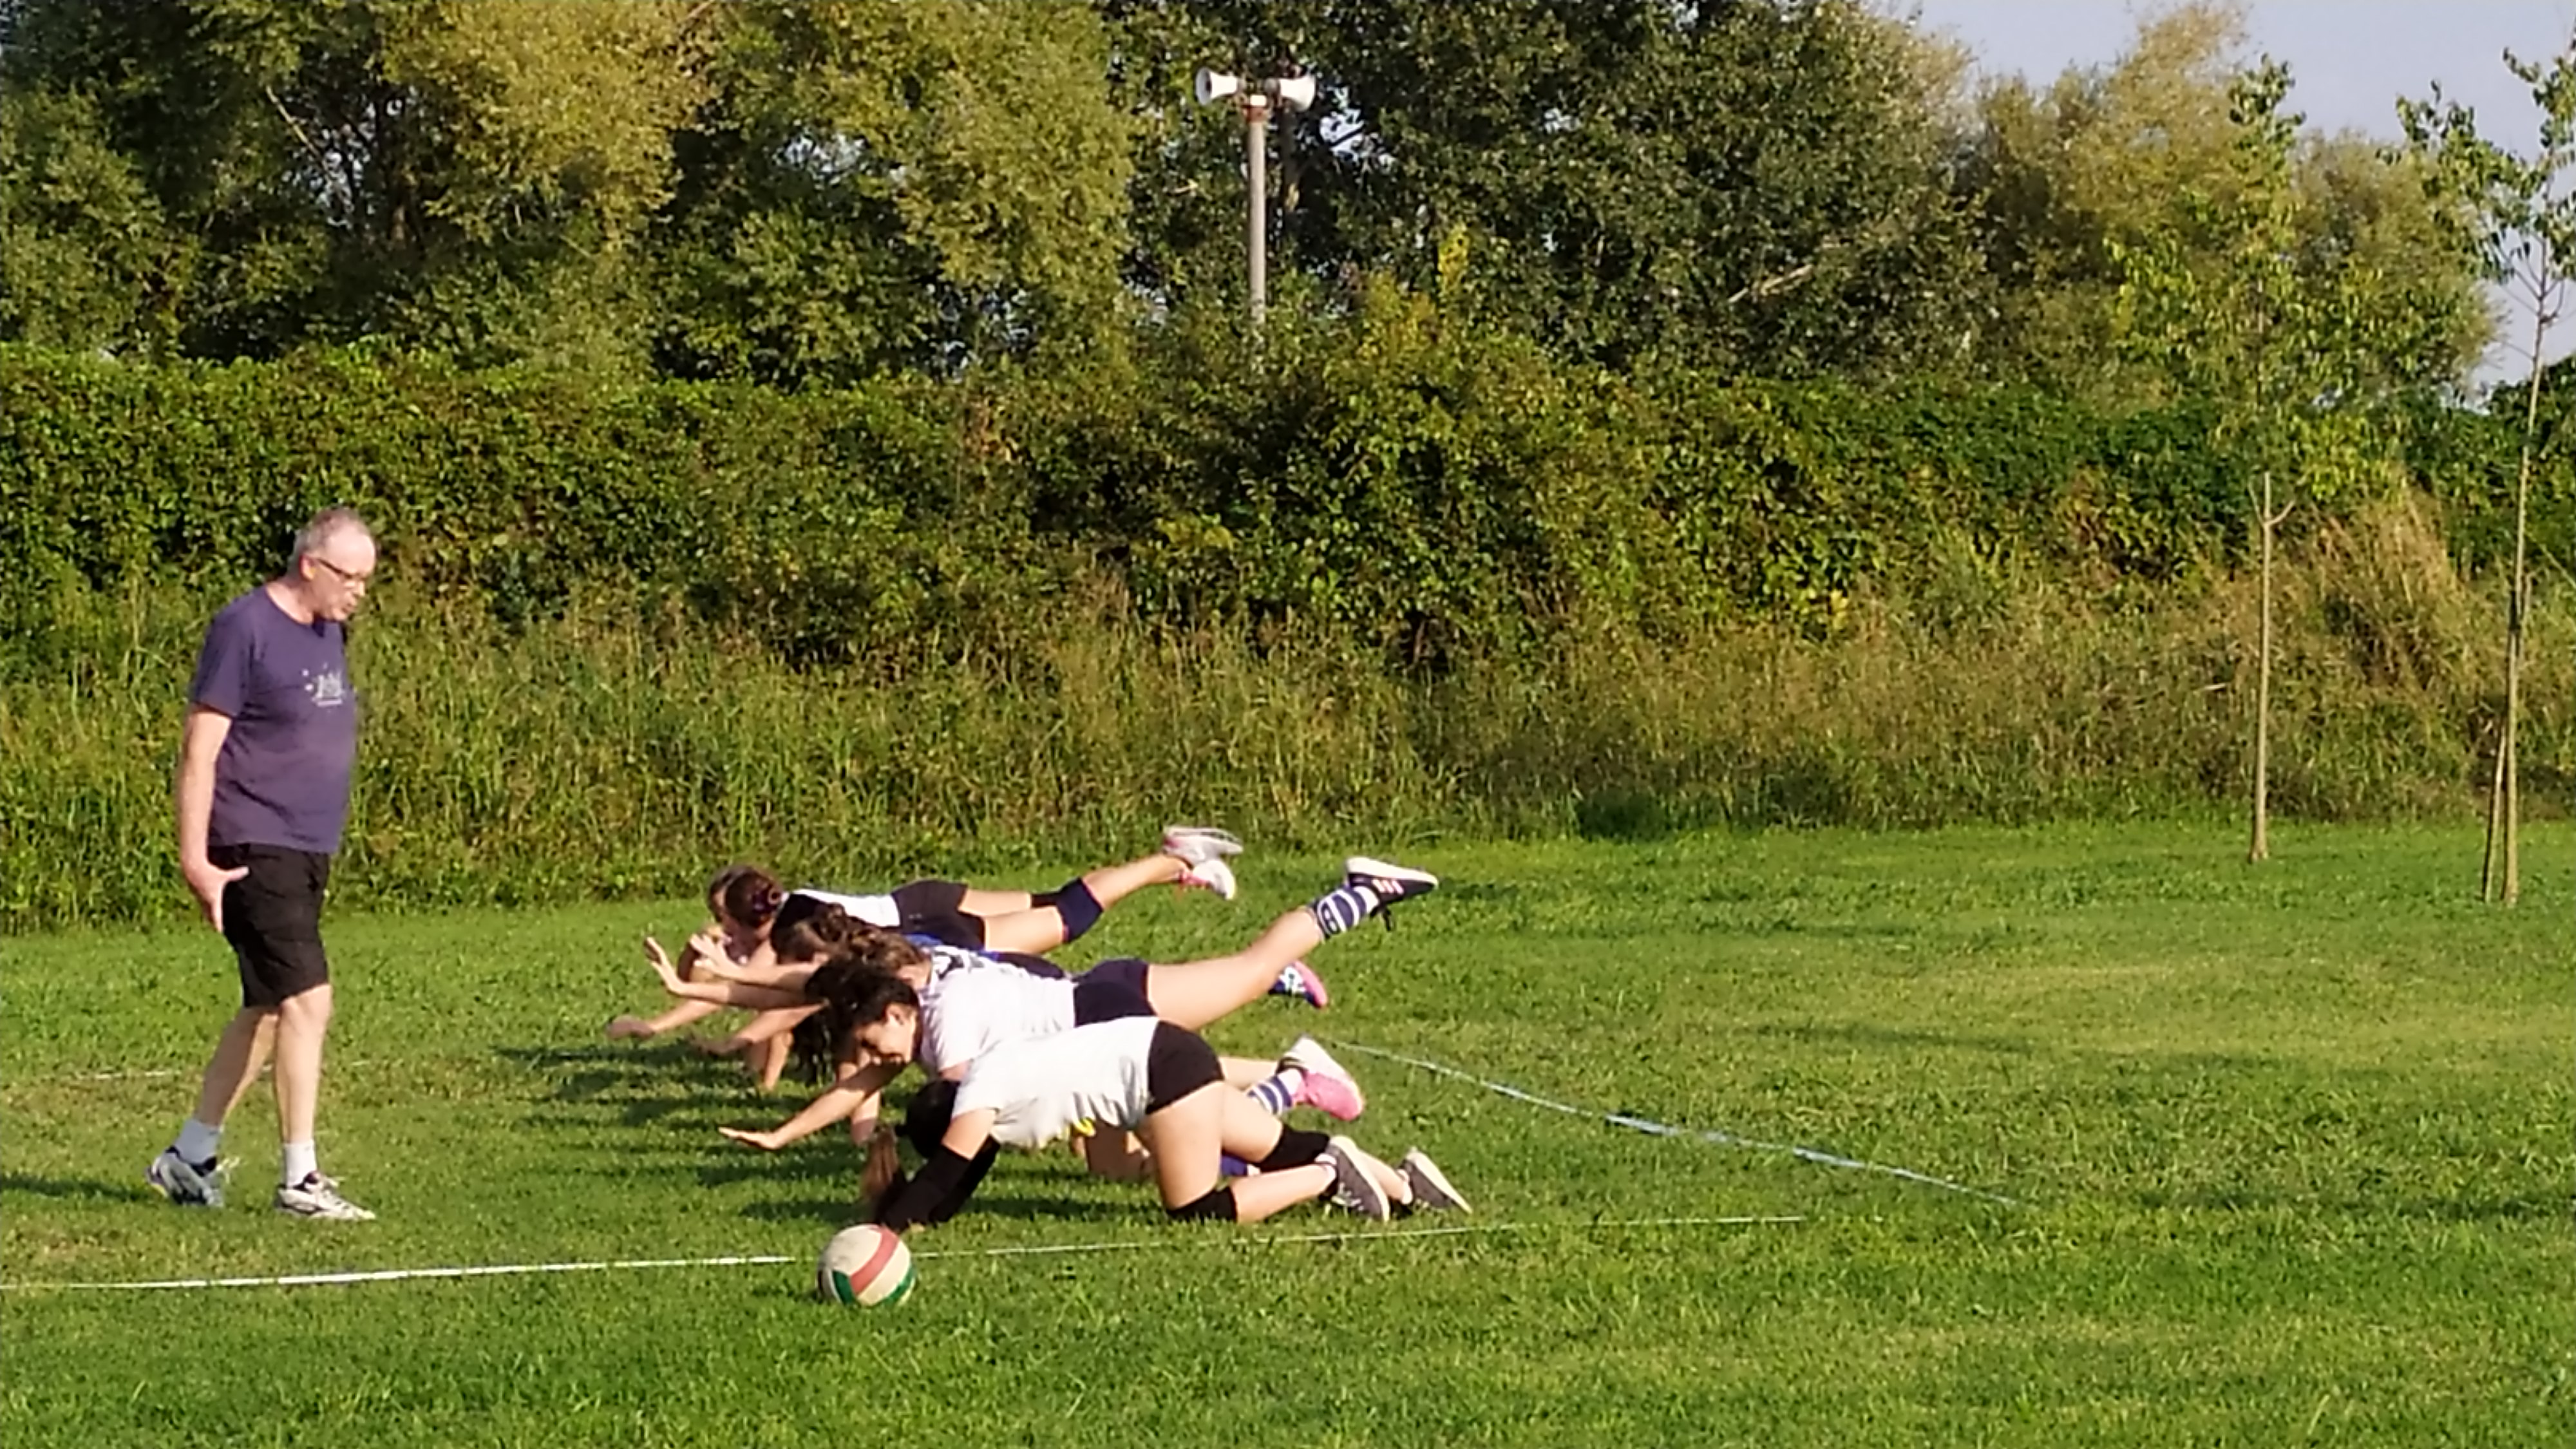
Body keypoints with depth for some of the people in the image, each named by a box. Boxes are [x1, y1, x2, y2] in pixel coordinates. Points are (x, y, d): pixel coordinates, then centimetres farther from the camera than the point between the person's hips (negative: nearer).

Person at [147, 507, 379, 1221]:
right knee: (307, 1000, -13)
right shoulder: (245, 629, -13)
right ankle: (300, 1180, -8)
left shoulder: (328, 632, 13)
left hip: (308, 852, 9)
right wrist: (194, 858, -17)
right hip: (254, 852, -9)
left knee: (266, 1012, 13)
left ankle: (189, 1158, 23)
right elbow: (200, 749, -14)